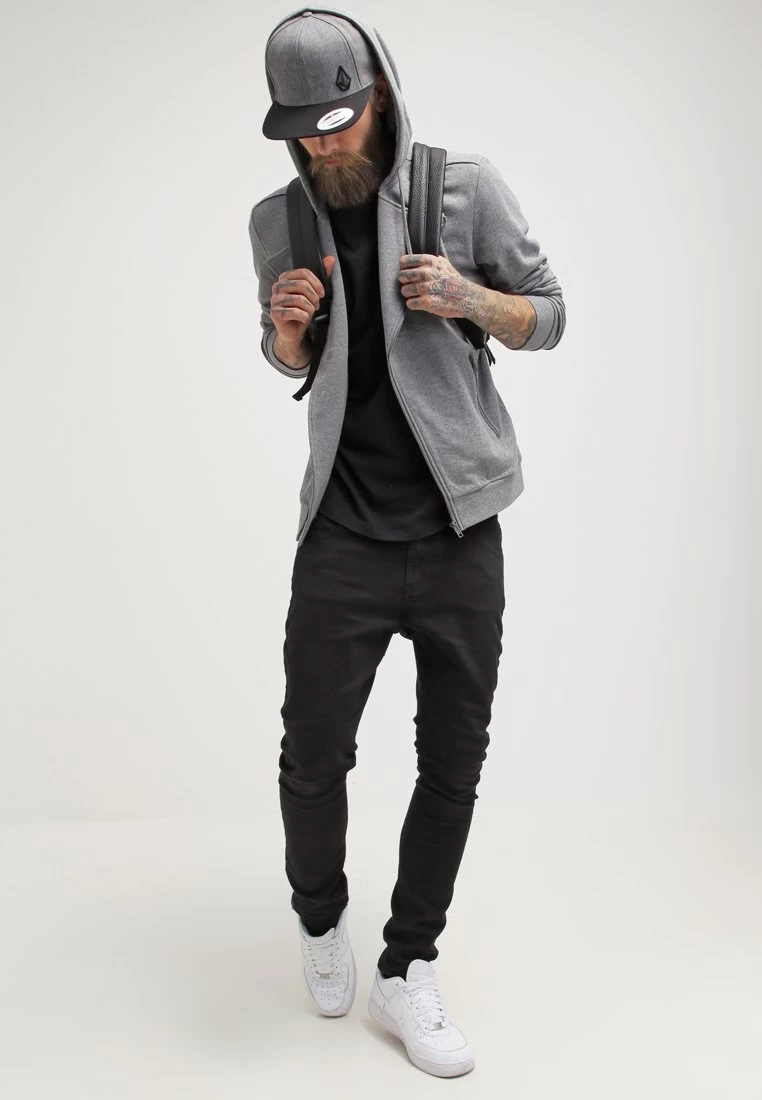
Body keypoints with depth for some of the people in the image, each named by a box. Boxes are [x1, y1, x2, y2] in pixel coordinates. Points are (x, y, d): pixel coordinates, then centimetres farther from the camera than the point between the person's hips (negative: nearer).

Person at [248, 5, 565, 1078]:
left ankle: (407, 972, 25)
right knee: (313, 756, 1)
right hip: (344, 536, 1)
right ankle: (320, 920, 33)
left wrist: (467, 296, -17)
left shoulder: (466, 185, -3)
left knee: (454, 759, 6)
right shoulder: (277, 219, 3)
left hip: (459, 530, 0)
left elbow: (549, 317, 4)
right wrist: (286, 329, -7)